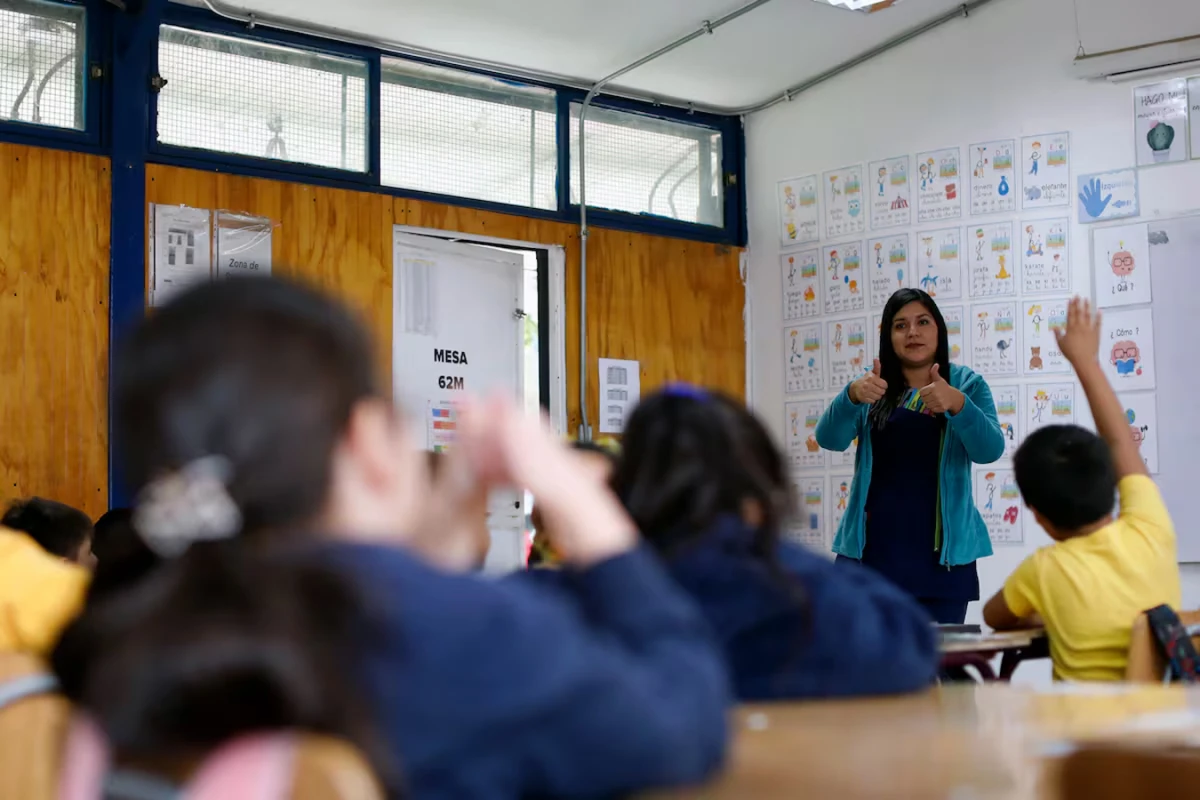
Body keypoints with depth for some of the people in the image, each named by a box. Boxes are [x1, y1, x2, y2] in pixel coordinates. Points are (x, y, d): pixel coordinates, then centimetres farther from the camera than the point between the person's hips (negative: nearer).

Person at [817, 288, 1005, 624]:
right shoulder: (871, 384, 7)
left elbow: (989, 450, -11)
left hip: (942, 552, -1)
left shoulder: (967, 385, 4)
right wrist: (852, 395, -27)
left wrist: (957, 404, -30)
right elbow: (829, 439, -7)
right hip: (870, 547, 1)